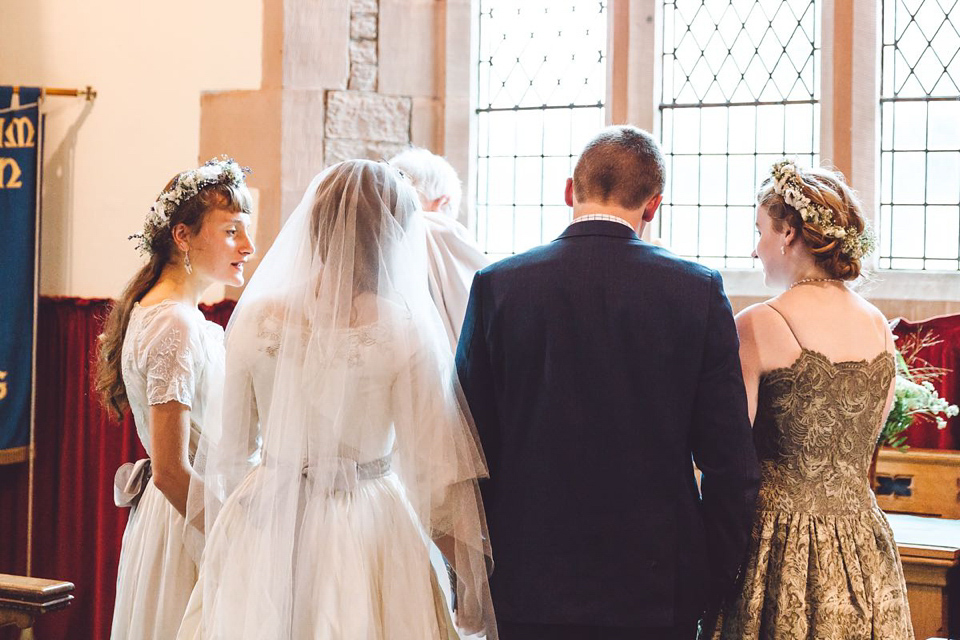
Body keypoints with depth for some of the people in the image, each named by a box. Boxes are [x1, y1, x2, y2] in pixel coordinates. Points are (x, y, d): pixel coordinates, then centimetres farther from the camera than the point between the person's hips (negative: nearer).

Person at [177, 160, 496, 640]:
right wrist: (473, 584, -4)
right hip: (364, 529, -3)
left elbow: (232, 452, 5)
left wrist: (224, 538, 21)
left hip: (262, 530, 3)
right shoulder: (403, 330, -13)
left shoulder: (257, 317, -4)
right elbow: (434, 473, -12)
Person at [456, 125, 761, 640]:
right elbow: (729, 460, -4)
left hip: (530, 584, 0)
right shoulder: (698, 290, -4)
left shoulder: (497, 286, -4)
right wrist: (717, 580, 7)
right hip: (658, 591, 0)